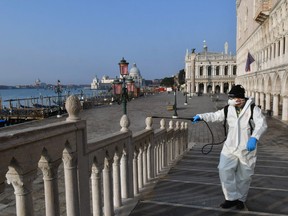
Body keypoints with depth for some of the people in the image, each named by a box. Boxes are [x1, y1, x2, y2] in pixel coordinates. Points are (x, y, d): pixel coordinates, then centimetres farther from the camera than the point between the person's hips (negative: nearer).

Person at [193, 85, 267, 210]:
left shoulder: (253, 109, -10)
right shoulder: (229, 109, 3)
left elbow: (261, 124, -23)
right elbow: (215, 116, 9)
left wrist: (254, 138, -39)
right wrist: (201, 116, -6)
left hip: (247, 149, -3)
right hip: (230, 147, 3)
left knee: (244, 176, 11)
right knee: (224, 171, -9)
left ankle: (240, 199, 33)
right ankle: (232, 198, 8)